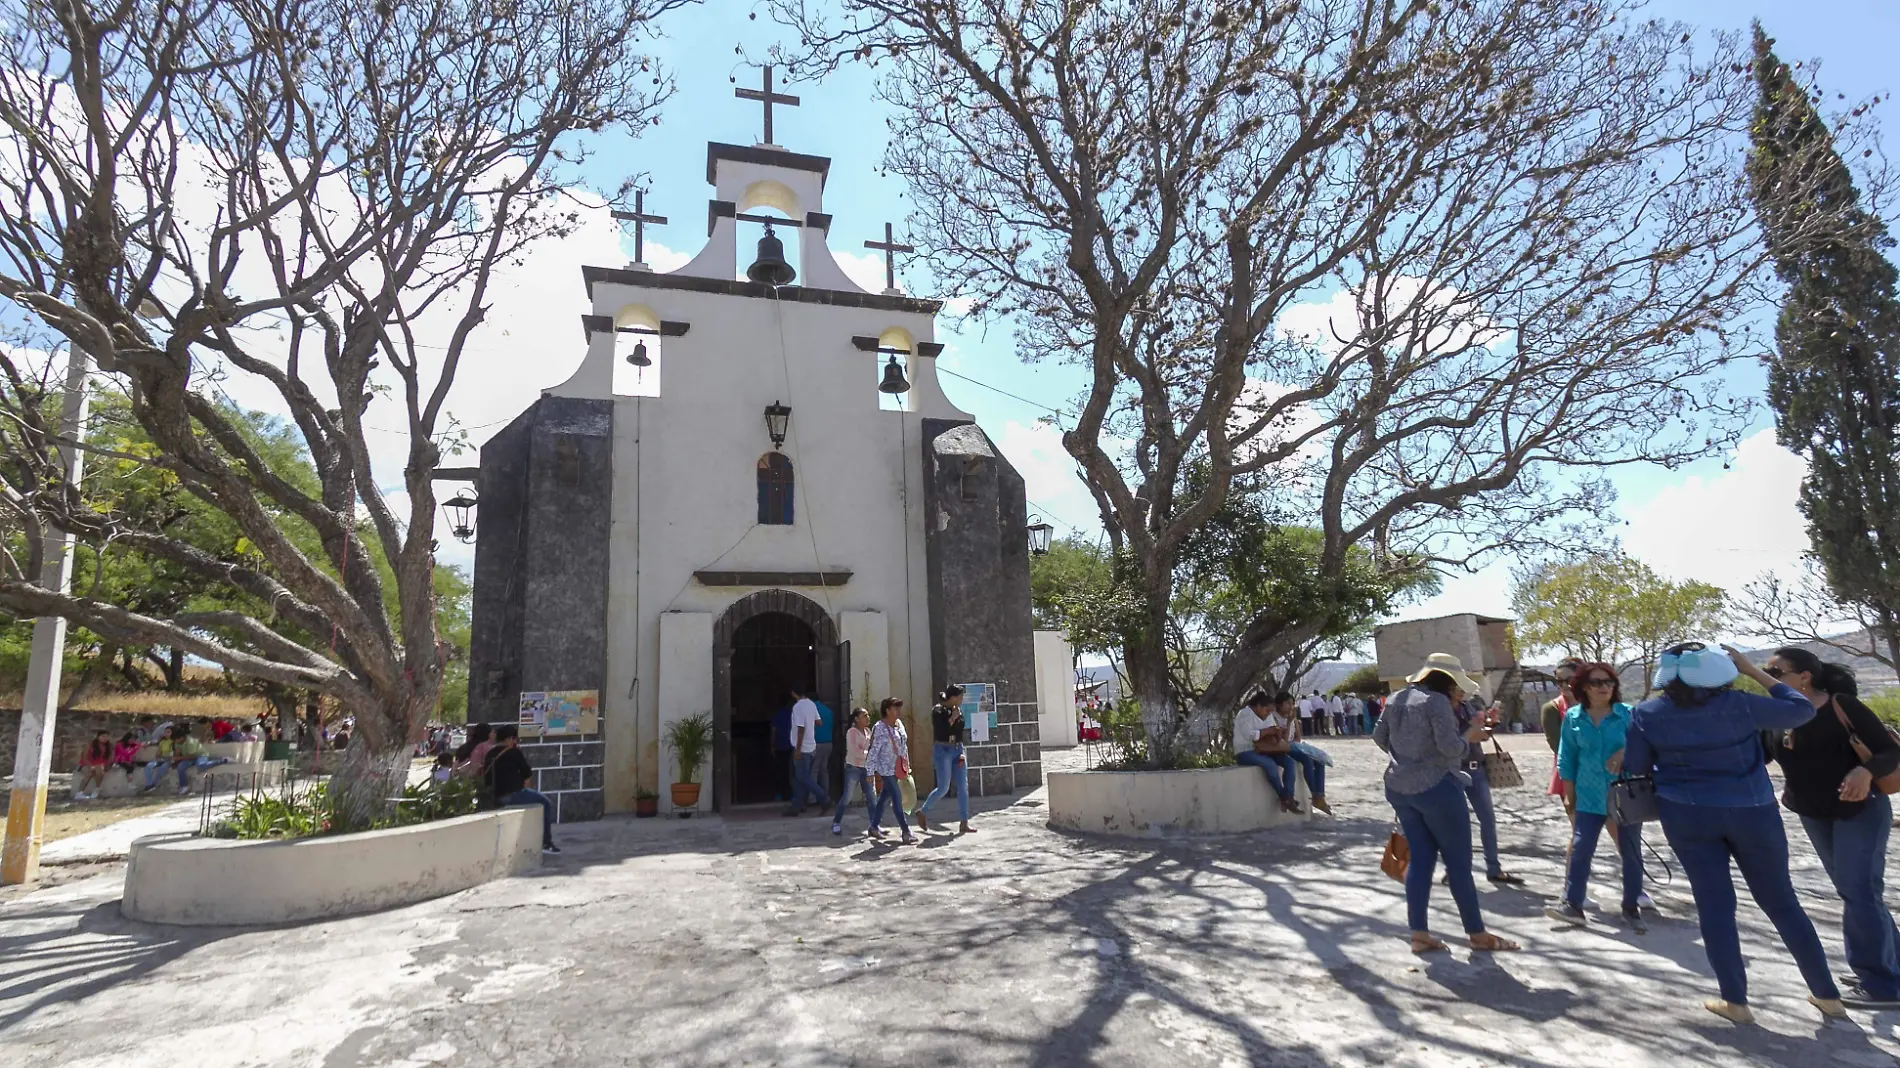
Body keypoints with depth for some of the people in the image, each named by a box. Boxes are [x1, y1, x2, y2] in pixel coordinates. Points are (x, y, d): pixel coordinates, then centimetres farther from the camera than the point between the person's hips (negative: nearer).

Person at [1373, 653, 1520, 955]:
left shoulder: (1396, 699, 9)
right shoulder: (1437, 701, -14)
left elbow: (1379, 736, 16)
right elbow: (1450, 747, -19)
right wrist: (1470, 735, -1)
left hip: (1399, 788, 8)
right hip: (1435, 787, -7)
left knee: (1420, 857, 10)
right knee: (1459, 860, 5)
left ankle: (1419, 934, 8)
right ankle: (1477, 934, 16)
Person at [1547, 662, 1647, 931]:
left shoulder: (1628, 713, -4)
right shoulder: (1573, 717, 1)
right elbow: (1567, 757, 6)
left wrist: (1625, 752, -27)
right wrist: (1569, 794, 6)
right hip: (1590, 796, 1)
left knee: (1630, 851, 10)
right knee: (1580, 848, -3)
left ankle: (1631, 906, 25)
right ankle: (1572, 905, 0)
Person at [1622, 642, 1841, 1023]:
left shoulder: (1648, 714, -7)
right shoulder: (1737, 705, -11)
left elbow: (1635, 767, 0)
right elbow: (1802, 709, 5)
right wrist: (1753, 670, 8)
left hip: (1688, 815, 0)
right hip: (1753, 812, 0)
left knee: (1714, 905, 7)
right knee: (1782, 902, 15)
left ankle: (1735, 1001, 11)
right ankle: (1827, 994, 27)